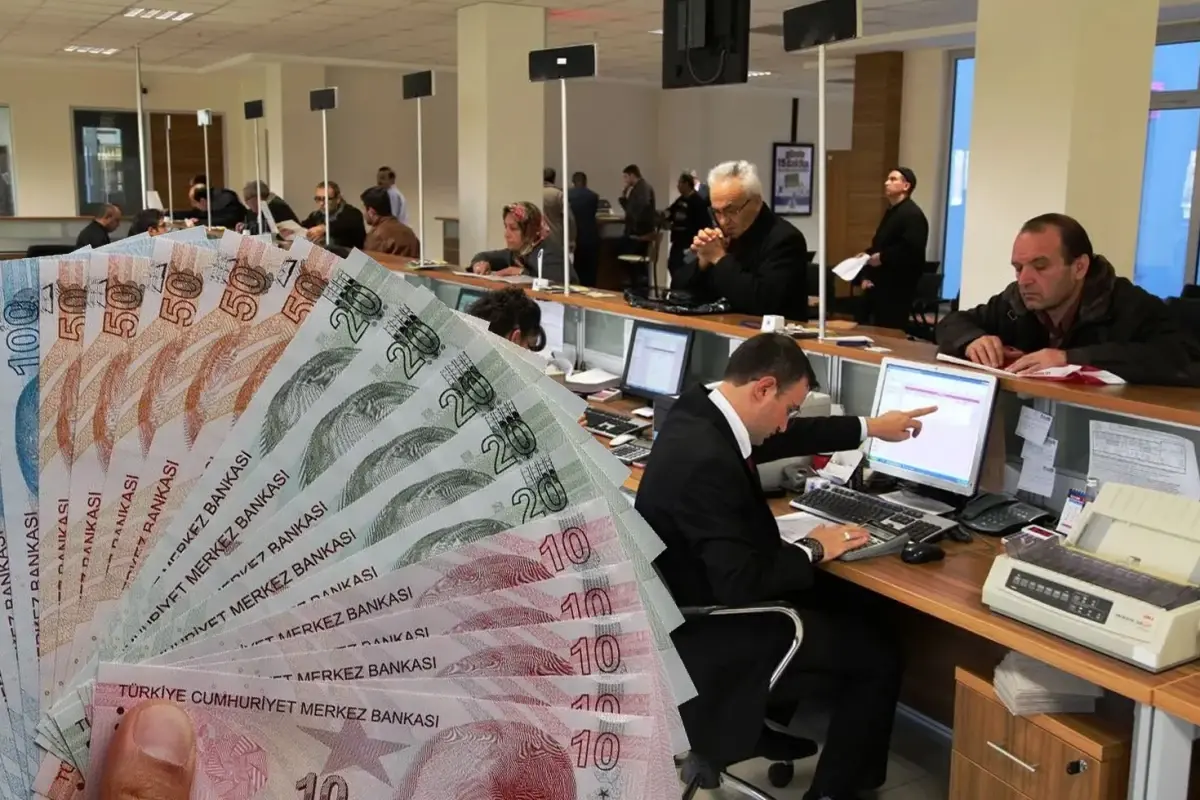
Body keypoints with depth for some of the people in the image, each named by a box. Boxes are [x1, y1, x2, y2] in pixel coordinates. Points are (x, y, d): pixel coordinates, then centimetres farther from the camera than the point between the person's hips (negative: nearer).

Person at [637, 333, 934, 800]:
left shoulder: (698, 412, -3)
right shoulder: (706, 460, -32)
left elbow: (783, 439, 15)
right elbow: (741, 583, -31)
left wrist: (870, 428, 21)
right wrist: (813, 550, -14)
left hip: (697, 596, 10)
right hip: (703, 631, -10)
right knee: (878, 656, -1)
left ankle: (775, 721, 37)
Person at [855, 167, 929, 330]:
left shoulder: (913, 215, -12)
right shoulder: (890, 212, 18)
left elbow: (912, 250, -26)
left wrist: (882, 257, -18)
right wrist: (865, 276, 10)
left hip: (897, 288, -10)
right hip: (878, 285, 10)